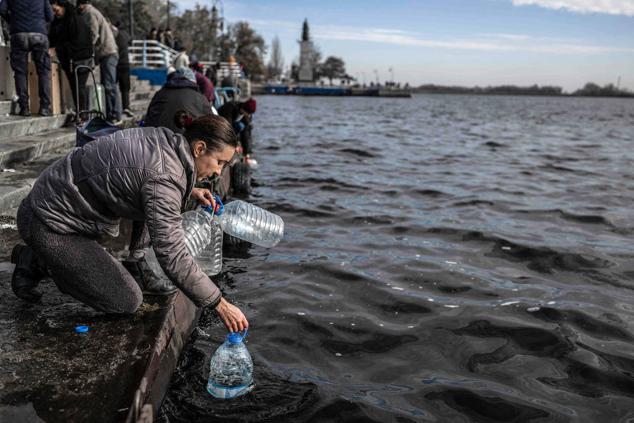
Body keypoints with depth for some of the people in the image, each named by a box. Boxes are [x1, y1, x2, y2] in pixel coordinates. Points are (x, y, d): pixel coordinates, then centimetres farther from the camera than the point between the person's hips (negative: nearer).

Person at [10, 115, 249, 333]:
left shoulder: (161, 137, -1)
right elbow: (173, 258, -29)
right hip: (49, 227, -9)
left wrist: (189, 192, 9)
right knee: (126, 302, -7)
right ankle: (39, 262, 6)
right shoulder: (164, 178, -28)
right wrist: (219, 304, -22)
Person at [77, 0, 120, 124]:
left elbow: (93, 35, -13)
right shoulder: (93, 12, 25)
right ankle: (110, 115, 8)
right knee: (108, 86, 7)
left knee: (109, 86, -13)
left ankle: (114, 117, -16)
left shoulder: (90, 13, -3)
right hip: (107, 53, 10)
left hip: (107, 53, -10)